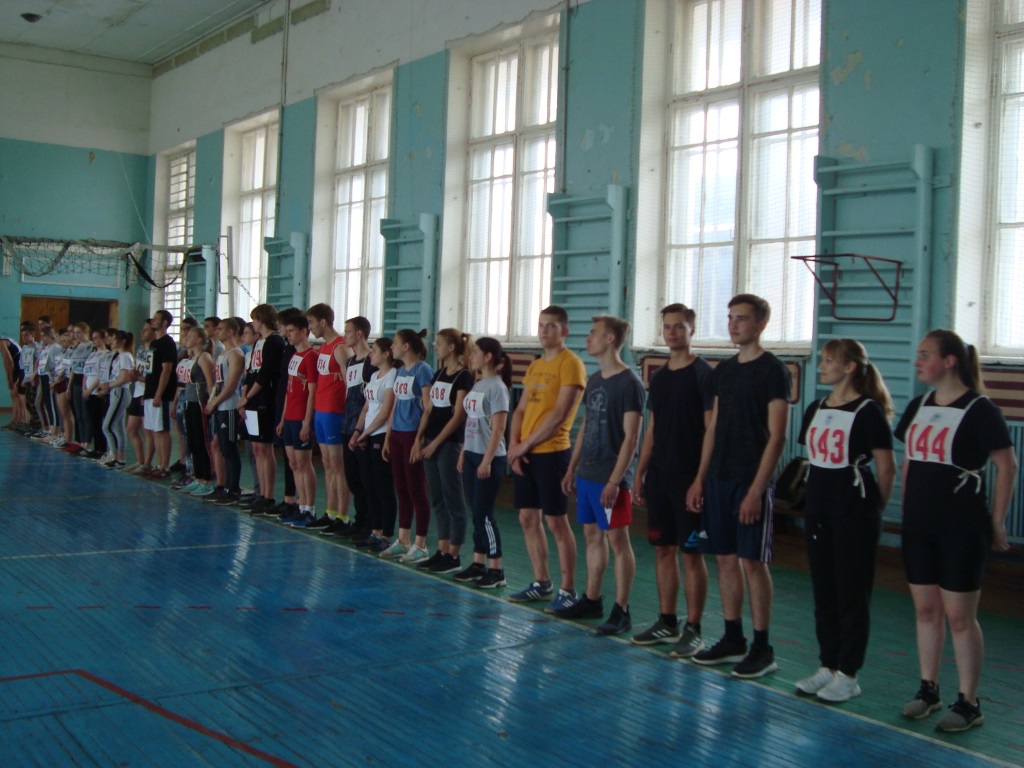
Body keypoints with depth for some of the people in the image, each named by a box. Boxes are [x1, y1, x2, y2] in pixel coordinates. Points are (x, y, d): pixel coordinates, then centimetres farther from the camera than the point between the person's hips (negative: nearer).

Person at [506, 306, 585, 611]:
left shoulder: (570, 364, -9)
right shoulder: (535, 366, 16)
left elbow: (559, 415, -16)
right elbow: (520, 409, 15)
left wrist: (526, 444, -12)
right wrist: (514, 445, -1)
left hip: (552, 452, -8)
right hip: (524, 454, 8)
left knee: (556, 521, -4)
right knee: (528, 518, 11)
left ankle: (568, 590, 5)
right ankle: (541, 583, 23)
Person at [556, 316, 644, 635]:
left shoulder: (629, 383, -12)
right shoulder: (594, 380, 12)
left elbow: (631, 438, -16)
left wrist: (614, 480, -20)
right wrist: (572, 468, 17)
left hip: (610, 478, -8)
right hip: (586, 474, 8)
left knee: (617, 539, -3)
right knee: (593, 536, 14)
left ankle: (621, 611, 2)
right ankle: (592, 600, 24)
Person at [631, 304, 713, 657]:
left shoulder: (703, 374, -8)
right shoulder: (659, 377, 14)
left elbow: (711, 429, -11)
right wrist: (640, 474, 14)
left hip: (689, 478, -7)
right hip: (659, 476, 7)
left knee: (691, 553, -2)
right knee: (663, 549, 11)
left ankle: (693, 629, 5)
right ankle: (667, 622, 21)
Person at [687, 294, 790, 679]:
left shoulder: (772, 370, -8)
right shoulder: (723, 370, 13)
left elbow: (776, 435, -12)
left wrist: (756, 489, -17)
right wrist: (700, 478, 11)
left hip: (751, 482, -7)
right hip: (719, 479, 7)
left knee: (752, 561, -3)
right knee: (726, 559, 10)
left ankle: (762, 649, 6)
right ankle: (733, 640, 20)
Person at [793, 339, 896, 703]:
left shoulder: (868, 412, -11)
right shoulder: (815, 410, 10)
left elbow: (886, 469, -9)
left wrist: (872, 510, 0)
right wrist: (817, 496, 13)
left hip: (854, 512, -7)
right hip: (818, 509, 7)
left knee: (852, 593, 2)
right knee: (823, 591, 12)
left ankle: (848, 675, 10)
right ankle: (828, 666, 23)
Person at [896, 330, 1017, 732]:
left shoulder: (980, 410, -10)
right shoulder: (918, 407, 10)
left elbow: (1007, 465, -8)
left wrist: (996, 521, -7)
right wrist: (908, 506, 13)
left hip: (962, 528, -6)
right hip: (919, 525, 6)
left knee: (959, 615, -1)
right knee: (925, 609, 12)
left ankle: (969, 703, 10)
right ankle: (928, 690, 25)